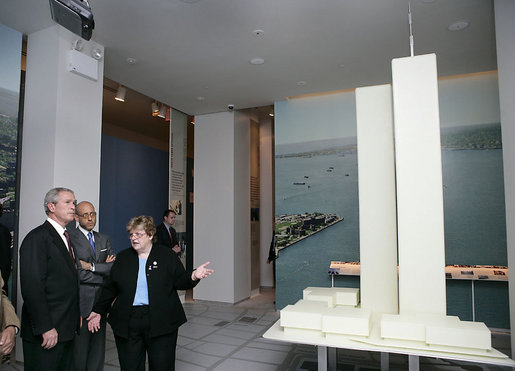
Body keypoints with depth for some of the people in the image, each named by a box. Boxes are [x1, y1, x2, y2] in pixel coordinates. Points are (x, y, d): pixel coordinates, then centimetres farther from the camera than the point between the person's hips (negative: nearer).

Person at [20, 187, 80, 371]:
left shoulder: (66, 237, 14)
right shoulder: (37, 238, -13)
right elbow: (32, 288, -19)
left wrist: (76, 316, 11)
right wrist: (45, 328, -20)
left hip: (67, 328, 8)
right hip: (46, 333, -8)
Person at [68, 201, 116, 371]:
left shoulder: (104, 239, 11)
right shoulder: (70, 237, -9)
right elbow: (76, 272, -16)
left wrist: (92, 266, -11)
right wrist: (103, 268, -8)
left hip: (101, 299, 6)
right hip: (80, 301, -5)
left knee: (98, 343, 14)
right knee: (79, 345, 4)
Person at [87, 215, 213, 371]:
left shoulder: (167, 255, 0)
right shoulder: (122, 258, 8)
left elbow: (179, 282, -2)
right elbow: (110, 289, 13)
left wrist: (193, 276, -20)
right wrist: (98, 311, 8)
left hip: (161, 323, -2)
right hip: (127, 324, 3)